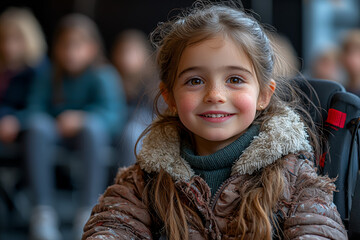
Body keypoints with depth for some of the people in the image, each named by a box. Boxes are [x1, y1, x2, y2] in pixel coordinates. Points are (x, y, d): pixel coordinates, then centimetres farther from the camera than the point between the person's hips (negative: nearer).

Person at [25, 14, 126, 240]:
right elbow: (35, 109, -6)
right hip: (58, 136, 2)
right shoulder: (48, 78, 2)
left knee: (92, 126, -36)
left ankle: (88, 211, -34)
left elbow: (112, 112, -20)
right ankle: (43, 209, -31)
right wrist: (56, 124, -29)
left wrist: (81, 118, -39)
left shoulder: (103, 77, -7)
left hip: (98, 135, -2)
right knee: (38, 126, -30)